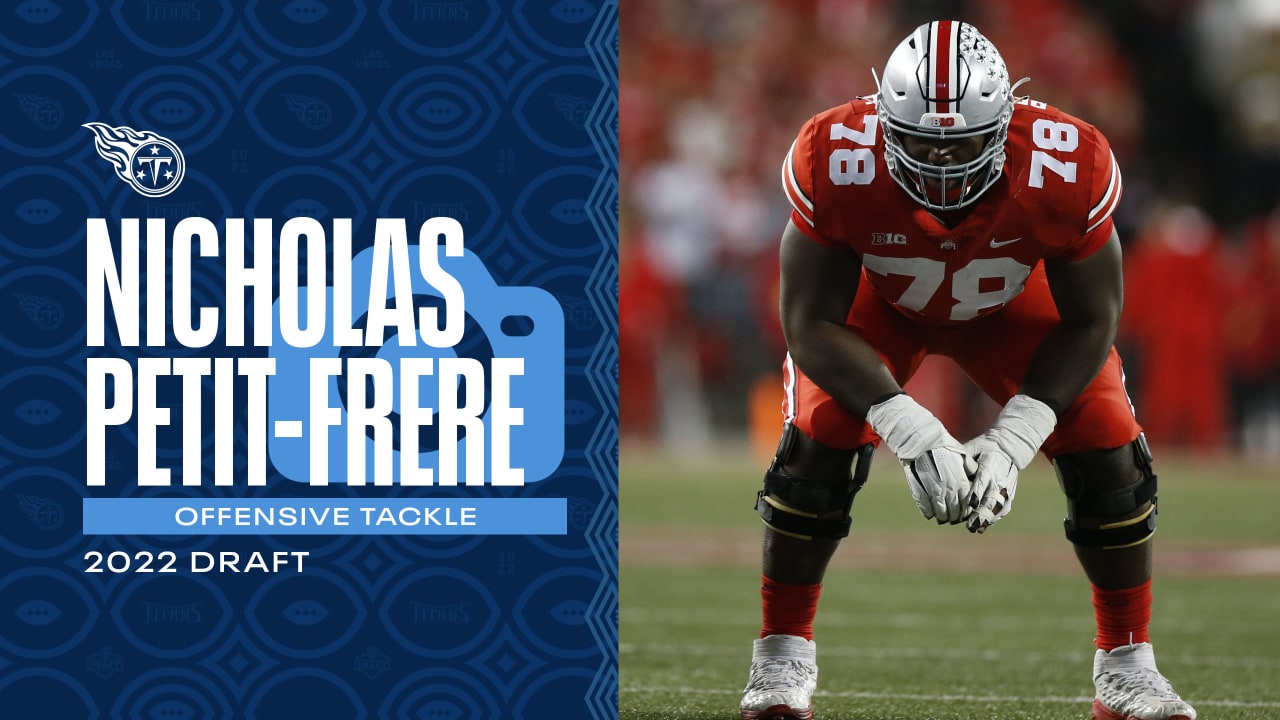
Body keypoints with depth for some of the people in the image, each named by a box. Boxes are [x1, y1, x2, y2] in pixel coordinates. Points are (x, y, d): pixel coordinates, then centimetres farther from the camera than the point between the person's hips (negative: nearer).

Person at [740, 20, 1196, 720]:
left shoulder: (1067, 173, -37)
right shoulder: (835, 163, -38)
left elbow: (1089, 323, -22)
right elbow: (812, 323, -29)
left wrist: (1013, 439, -34)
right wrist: (906, 427, -42)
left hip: (1012, 302, 1)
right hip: (879, 300, -1)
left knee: (1109, 458, -11)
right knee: (818, 447, -19)